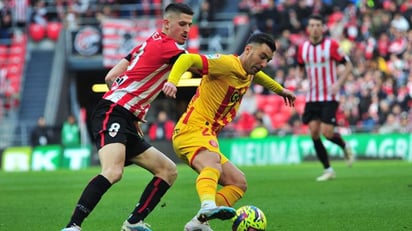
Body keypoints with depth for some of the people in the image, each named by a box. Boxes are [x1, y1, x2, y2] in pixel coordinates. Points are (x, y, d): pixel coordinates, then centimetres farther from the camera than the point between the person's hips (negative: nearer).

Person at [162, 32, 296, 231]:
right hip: (192, 129, -10)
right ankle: (208, 207, -67)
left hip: (207, 137, 10)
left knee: (238, 183, 10)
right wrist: (172, 81, -41)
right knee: (212, 162, -39)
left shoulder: (248, 73, 16)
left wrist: (280, 90, 56)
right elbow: (187, 59, -24)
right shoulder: (228, 64, -13)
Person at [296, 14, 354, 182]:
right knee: (314, 132, -4)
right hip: (312, 97, 4)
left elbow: (348, 65, -3)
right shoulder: (302, 48, 5)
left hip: (329, 97, -4)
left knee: (327, 132, -14)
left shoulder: (332, 45, -8)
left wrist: (338, 83, -15)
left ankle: (345, 147, 20)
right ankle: (328, 170, 8)